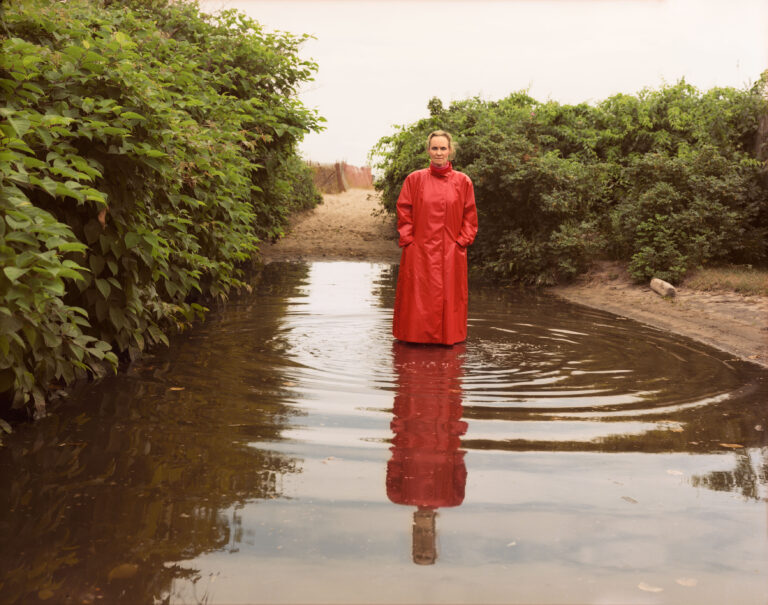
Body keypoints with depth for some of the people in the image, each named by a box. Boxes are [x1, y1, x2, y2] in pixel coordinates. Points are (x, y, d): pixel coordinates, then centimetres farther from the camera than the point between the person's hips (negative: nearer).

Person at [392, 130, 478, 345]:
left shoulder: (463, 181, 5)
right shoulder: (414, 179, 4)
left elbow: (470, 216, 7)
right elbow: (403, 213, 5)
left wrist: (462, 241, -2)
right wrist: (409, 240, -4)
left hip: (451, 254, 1)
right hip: (420, 252, 0)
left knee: (449, 299, 4)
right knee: (419, 300, 1)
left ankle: (448, 338, 16)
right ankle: (417, 337, 11)